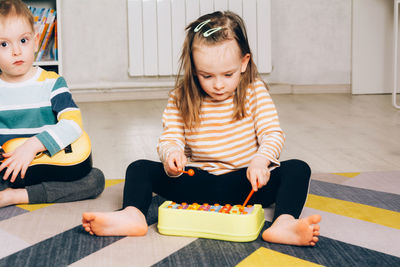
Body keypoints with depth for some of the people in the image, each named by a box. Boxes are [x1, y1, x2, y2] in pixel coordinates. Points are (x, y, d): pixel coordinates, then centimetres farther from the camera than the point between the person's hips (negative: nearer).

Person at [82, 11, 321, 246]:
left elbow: (273, 135, -8)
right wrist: (171, 152, -28)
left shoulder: (254, 91, -3)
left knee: (297, 169, -25)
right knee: (140, 168, -13)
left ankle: (283, 223, -50)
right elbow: (170, 138, -2)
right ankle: (133, 215, -41)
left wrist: (261, 160, -31)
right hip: (196, 182, 1)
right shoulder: (181, 99, 0)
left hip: (244, 183, -1)